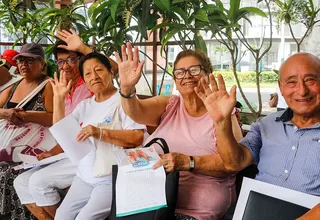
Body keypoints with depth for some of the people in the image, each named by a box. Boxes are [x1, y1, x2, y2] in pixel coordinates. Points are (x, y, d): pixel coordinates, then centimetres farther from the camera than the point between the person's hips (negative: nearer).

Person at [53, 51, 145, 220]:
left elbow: (137, 138, -19)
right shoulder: (84, 106, 14)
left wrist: (100, 133, -29)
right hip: (84, 177, 7)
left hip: (113, 178, -7)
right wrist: (59, 98, 4)